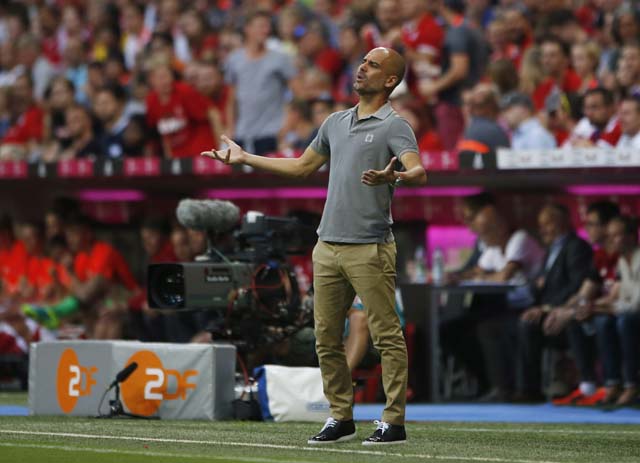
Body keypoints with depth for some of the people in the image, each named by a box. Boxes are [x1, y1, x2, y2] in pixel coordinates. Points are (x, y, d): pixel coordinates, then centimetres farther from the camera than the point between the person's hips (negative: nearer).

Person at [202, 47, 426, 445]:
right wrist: (245, 158, 31)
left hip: (370, 248, -7)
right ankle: (341, 417, 16)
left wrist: (392, 177, -42)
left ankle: (394, 421, -3)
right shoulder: (336, 122, 18)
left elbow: (419, 173, -20)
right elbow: (303, 166, 30)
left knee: (387, 337, -6)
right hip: (328, 246, 7)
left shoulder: (394, 126, -4)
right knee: (327, 339, 7)